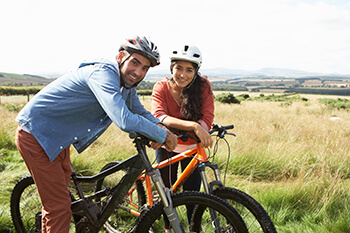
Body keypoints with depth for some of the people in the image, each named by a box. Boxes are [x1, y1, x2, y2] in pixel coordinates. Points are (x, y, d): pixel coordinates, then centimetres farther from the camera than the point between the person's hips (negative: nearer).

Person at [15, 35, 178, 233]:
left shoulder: (127, 85, 0)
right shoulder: (103, 73, -31)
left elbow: (140, 112, 11)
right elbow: (124, 121, -43)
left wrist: (159, 125, -11)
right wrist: (163, 135, -30)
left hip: (57, 137, 10)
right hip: (36, 135, -10)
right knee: (60, 206, -6)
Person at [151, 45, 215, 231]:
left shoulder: (203, 86, -19)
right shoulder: (161, 87, -20)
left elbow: (207, 119, -26)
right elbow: (159, 116, -37)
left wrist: (176, 131, -39)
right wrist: (193, 126, -52)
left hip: (192, 147, 0)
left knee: (192, 192, 0)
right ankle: (168, 227, 31)